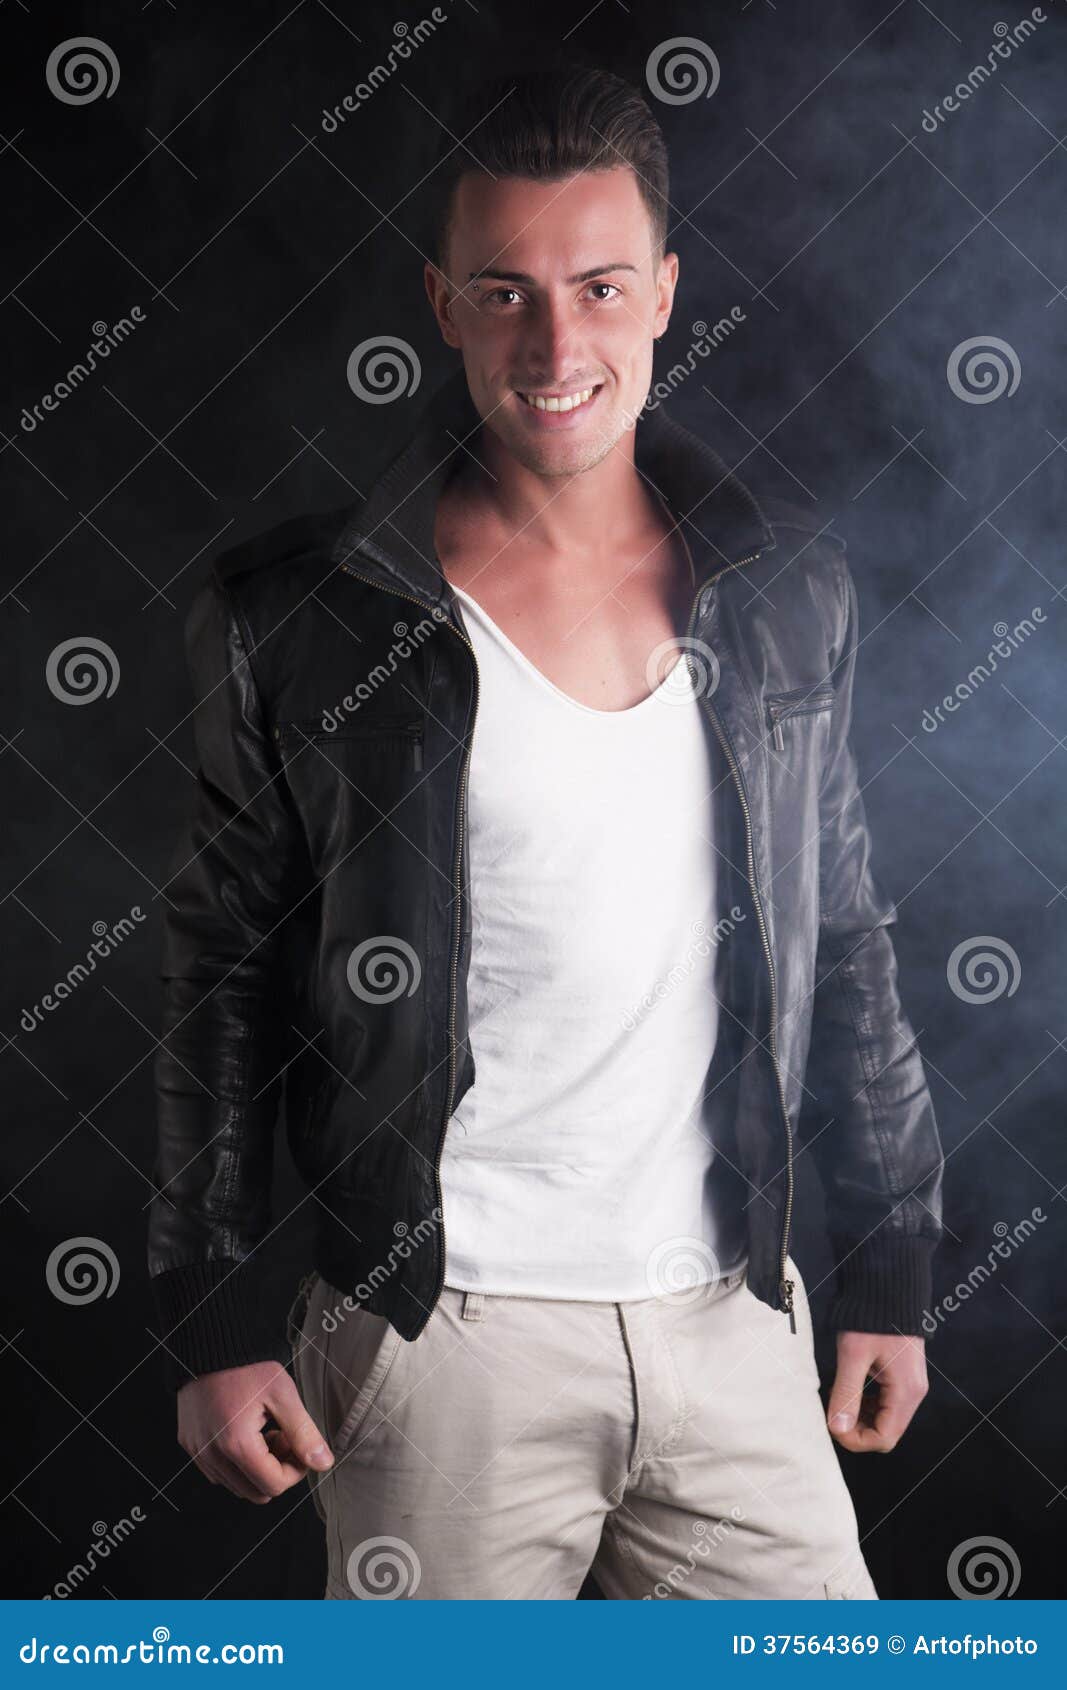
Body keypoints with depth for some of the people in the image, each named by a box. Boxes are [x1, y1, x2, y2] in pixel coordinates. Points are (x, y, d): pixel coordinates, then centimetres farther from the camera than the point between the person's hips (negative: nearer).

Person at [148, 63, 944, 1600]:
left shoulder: (786, 590, 4)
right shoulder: (298, 618, -6)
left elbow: (845, 946, 10)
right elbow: (227, 982, 0)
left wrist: (889, 1268, 10)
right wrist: (215, 1324, -1)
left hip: (732, 1317, 3)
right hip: (439, 1338, -2)